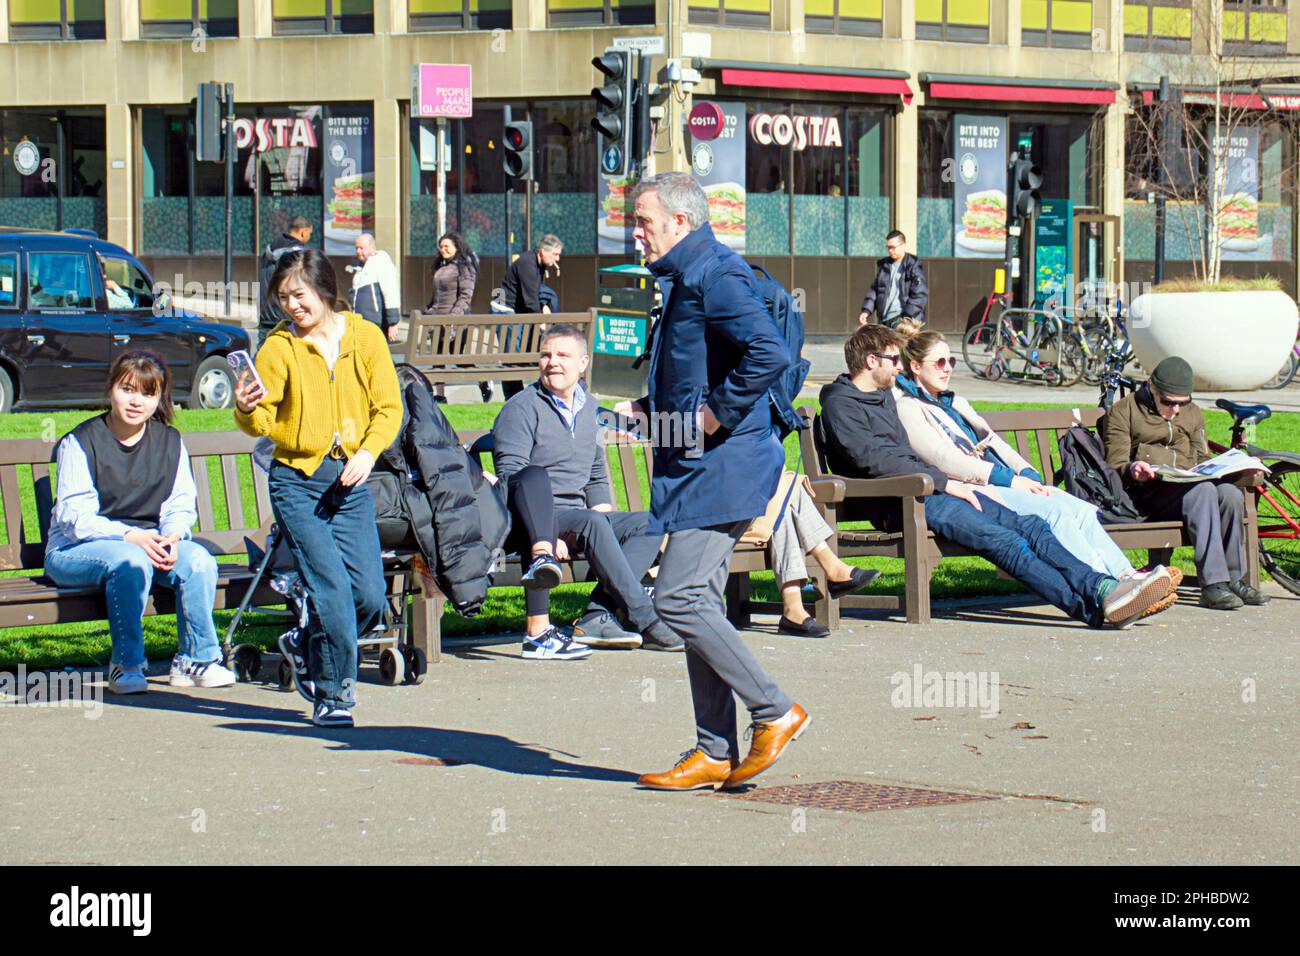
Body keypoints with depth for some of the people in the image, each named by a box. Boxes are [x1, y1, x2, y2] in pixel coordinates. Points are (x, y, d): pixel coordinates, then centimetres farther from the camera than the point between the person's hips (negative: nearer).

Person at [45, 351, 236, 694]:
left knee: (199, 560, -24)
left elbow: (182, 504, 3)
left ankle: (195, 659, -12)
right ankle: (126, 664, -27)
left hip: (148, 542, 4)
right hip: (73, 550, -4)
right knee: (131, 561, -37)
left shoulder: (170, 442, 8)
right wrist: (129, 536, -29)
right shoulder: (80, 443, -7)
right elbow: (76, 518, -15)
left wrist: (171, 536, -21)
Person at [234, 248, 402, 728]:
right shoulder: (279, 346, -1)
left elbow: (389, 407, 7)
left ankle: (313, 664, 21)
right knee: (332, 588, -13)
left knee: (369, 593, -4)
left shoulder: (365, 337, 4)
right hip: (297, 477, -3)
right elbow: (262, 423, -2)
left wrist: (368, 452, -9)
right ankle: (333, 694, -1)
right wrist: (247, 409, -25)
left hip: (350, 479, 3)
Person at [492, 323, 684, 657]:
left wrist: (603, 511, 4)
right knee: (591, 523, -34)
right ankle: (646, 620, -36)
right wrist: (548, 535, -22)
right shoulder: (522, 409, -4)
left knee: (648, 524, -13)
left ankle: (598, 615, -27)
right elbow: (512, 479, -11)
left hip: (579, 514, 7)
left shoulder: (588, 408, 18)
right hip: (538, 518, -7)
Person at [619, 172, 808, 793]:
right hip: (697, 465, 11)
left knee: (678, 598, -13)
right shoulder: (686, 278, 18)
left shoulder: (715, 276, -15)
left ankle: (774, 713, -4)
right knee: (695, 603, 9)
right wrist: (651, 409, 16)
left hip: (721, 466, -11)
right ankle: (715, 753, 12)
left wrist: (717, 414, -21)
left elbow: (769, 352, -29)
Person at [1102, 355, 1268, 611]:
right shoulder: (1122, 412, 7)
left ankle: (1233, 578, -20)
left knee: (1230, 494, -29)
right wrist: (1132, 470, -25)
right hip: (1147, 494, -5)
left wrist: (1241, 470, 3)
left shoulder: (1192, 414, 24)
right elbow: (1115, 465, -1)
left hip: (1187, 486, 5)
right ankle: (1213, 584, -42)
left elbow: (1202, 461, 23)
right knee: (1203, 491, -35)